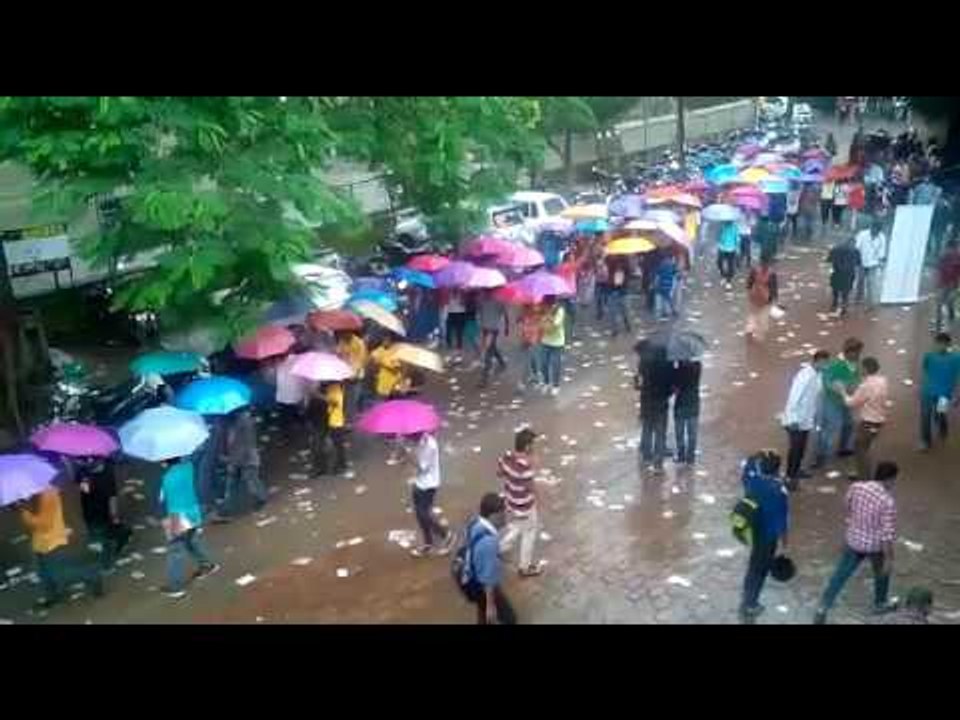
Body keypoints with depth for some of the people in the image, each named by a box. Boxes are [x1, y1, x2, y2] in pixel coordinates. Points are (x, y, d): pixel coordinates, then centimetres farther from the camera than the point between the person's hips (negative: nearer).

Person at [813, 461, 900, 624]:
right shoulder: (887, 501, -27)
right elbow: (887, 534, -23)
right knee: (882, 572, 27)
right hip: (875, 545, -4)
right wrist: (889, 559, -13)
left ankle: (822, 609, 13)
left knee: (840, 575, 13)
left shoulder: (856, 486, -11)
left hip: (853, 540, 4)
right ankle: (880, 605, 47)